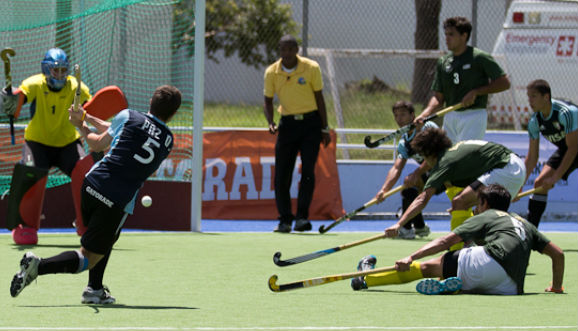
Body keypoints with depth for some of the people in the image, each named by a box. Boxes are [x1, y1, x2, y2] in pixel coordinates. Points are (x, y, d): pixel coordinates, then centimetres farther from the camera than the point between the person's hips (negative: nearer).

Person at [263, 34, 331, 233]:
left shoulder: (311, 68, -7)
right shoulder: (271, 73, -2)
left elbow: (319, 98, 0)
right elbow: (268, 100, 8)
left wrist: (324, 129, 1)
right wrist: (270, 123, -10)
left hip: (310, 122, -2)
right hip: (287, 124, 2)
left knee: (308, 170, -12)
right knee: (282, 173, -2)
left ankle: (302, 216, -9)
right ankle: (285, 219, 8)